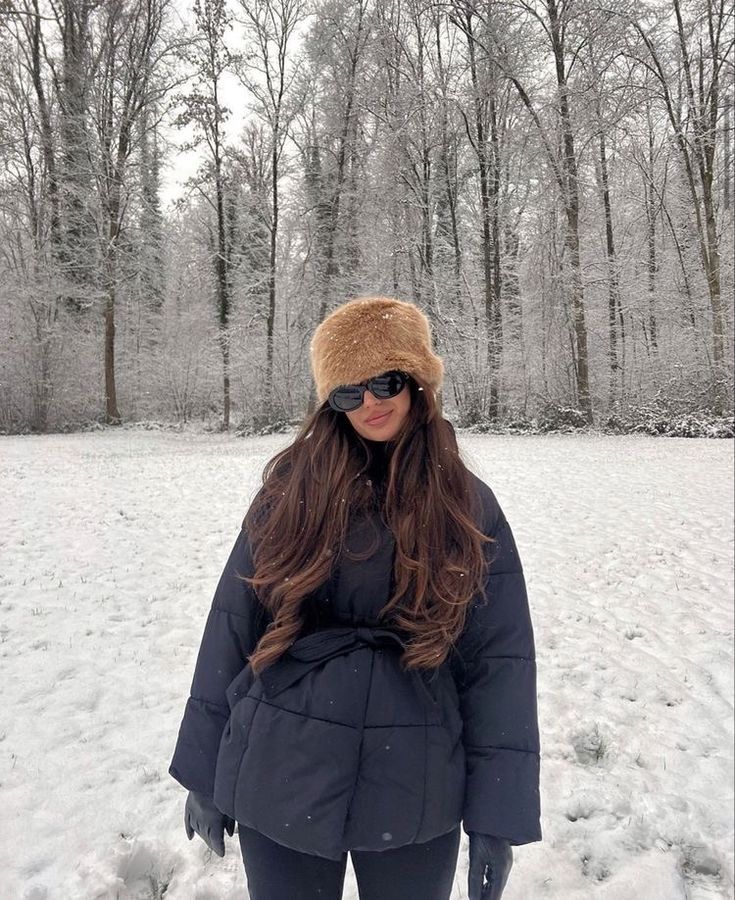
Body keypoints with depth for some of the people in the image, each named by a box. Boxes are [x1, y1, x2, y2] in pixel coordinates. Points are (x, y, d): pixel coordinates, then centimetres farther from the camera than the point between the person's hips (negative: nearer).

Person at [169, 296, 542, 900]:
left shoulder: (468, 506, -5)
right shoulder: (291, 488, -5)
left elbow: (500, 661, -4)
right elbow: (231, 625, -1)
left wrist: (499, 815, -5)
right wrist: (204, 771, 3)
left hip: (415, 798, 0)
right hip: (278, 786, 1)